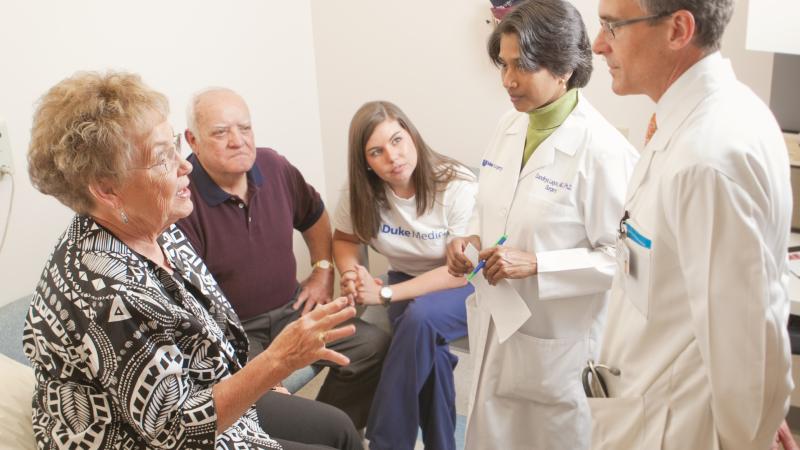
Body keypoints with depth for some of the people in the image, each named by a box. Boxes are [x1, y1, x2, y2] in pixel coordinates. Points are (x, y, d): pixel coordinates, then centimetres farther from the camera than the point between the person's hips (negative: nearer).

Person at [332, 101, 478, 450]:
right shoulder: (362, 190, -10)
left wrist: (385, 293, -28)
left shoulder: (458, 186, -22)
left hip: (467, 289, -3)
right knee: (428, 351, -30)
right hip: (406, 281, 3)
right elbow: (344, 239, 6)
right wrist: (351, 273, -19)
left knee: (420, 317, -35)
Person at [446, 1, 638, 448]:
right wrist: (472, 238, -3)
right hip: (496, 323, 7)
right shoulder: (510, 125, 2)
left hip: (555, 340, -7)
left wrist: (537, 264, -24)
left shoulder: (602, 149, -21)